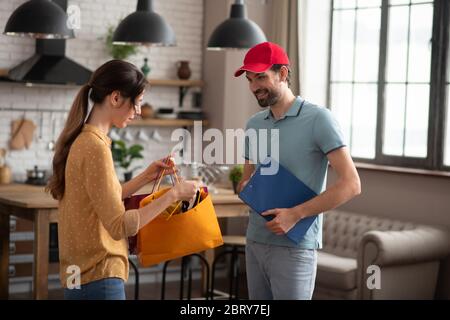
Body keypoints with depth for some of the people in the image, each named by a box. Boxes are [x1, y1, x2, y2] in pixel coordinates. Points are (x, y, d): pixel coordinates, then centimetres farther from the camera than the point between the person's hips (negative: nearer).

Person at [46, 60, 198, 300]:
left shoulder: (82, 141, 8)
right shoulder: (95, 147, -19)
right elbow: (119, 226, -22)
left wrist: (145, 177, 11)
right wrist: (173, 194, -17)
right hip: (98, 280, -9)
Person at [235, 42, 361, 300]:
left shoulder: (318, 119, -9)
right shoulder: (254, 124, 11)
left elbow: (351, 184, -15)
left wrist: (296, 214, -19)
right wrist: (246, 188, -2)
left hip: (294, 246, -6)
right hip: (255, 241, 6)